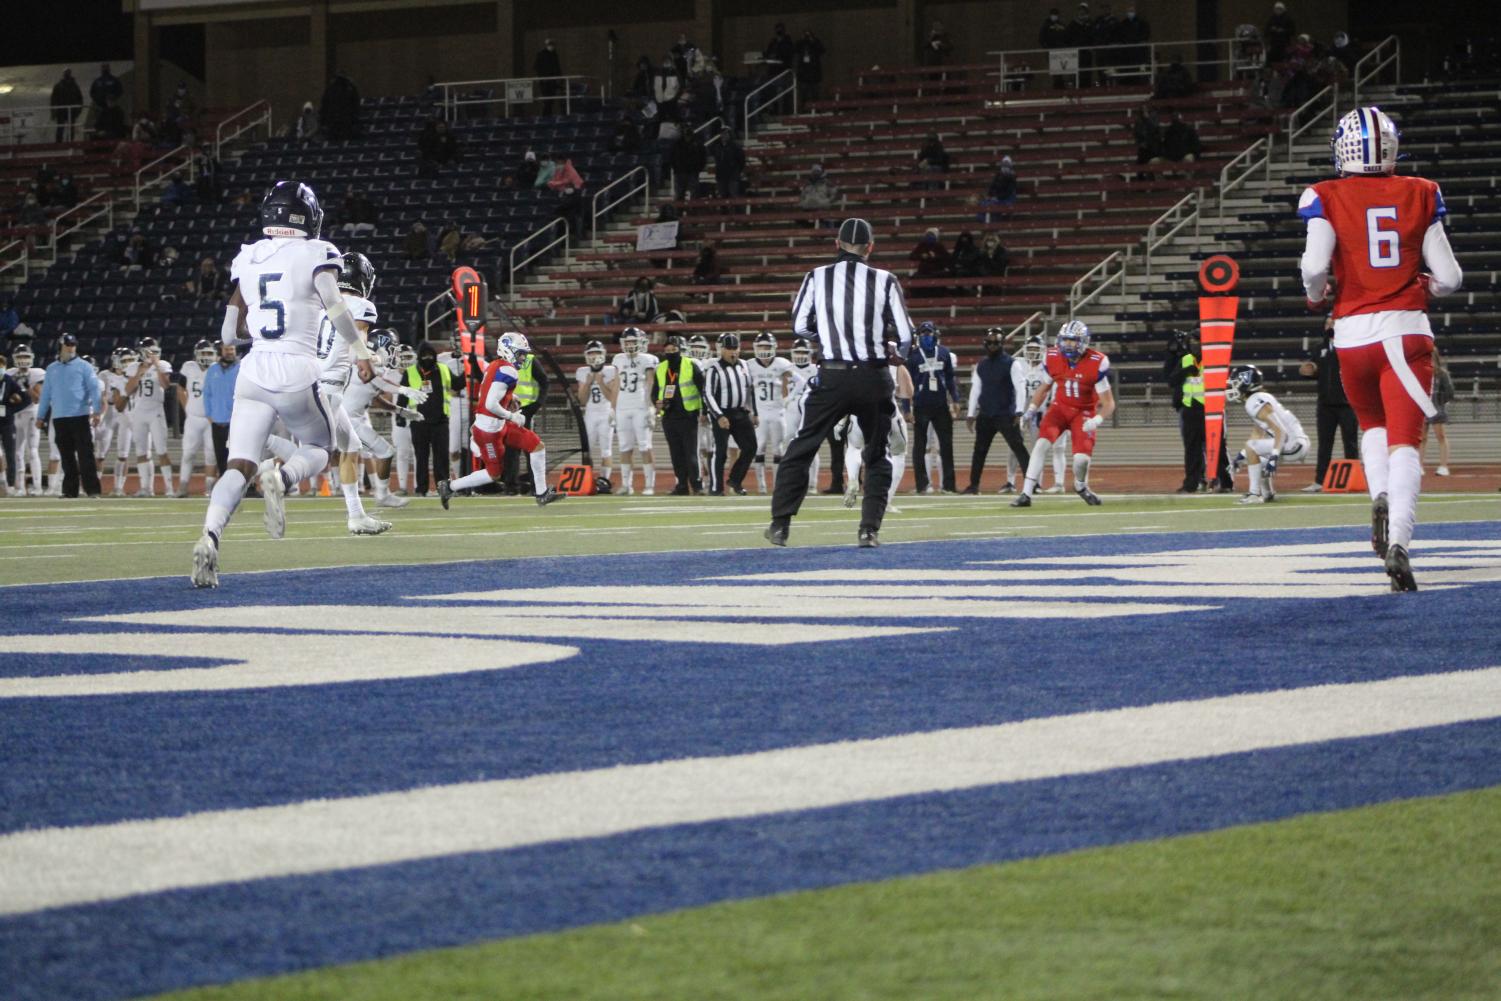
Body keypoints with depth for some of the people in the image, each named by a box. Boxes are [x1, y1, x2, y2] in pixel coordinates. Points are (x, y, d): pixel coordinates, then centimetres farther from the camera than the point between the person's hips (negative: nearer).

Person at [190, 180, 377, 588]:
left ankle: (209, 538, -26)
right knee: (318, 449, 19)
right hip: (297, 371, -3)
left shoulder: (247, 258, 13)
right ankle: (281, 477, -17)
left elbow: (230, 325, 18)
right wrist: (361, 351, -11)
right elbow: (333, 302, -16)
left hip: (253, 371, 3)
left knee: (239, 465, -1)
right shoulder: (315, 254, -1)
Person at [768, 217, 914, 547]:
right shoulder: (885, 281, -1)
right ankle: (869, 529, 6)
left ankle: (780, 525, 6)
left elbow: (799, 326, 6)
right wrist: (896, 355, 23)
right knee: (877, 456, 15)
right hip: (874, 379, 0)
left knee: (801, 449, 10)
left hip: (832, 377, 0)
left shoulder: (817, 277, 0)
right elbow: (905, 335, 1)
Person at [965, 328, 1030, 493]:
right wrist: (971, 414, 12)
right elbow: (975, 390, 15)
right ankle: (974, 484, 17)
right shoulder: (981, 365, 11)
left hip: (1006, 415, -6)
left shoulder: (1012, 364, -5)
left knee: (1018, 447, -10)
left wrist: (1019, 412, -20)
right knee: (979, 450, 9)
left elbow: (1020, 388, -11)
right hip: (985, 416, 6)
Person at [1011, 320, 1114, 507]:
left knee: (1082, 458, -16)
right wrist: (1031, 410, 2)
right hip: (1060, 407, 2)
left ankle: (1081, 486, 21)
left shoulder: (1097, 364, -21)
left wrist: (1098, 420, -35)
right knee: (1042, 443, -21)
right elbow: (1044, 387, 11)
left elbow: (1108, 402, -17)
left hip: (1084, 412, -2)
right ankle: (1026, 494, -18)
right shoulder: (1053, 359, -10)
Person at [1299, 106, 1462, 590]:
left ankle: (1380, 496, 1)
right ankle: (1398, 542, -23)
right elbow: (1450, 277, 3)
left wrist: (1316, 294, 8)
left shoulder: (1327, 199, 0)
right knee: (1405, 442, -4)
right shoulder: (1420, 195, 5)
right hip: (1406, 330, -1)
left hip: (1353, 332, 1)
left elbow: (1314, 265, -14)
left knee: (1372, 423, 26)